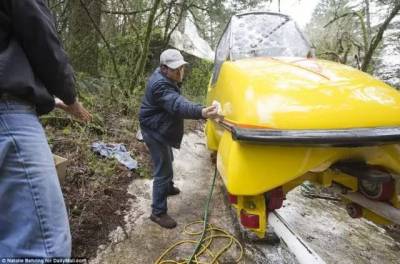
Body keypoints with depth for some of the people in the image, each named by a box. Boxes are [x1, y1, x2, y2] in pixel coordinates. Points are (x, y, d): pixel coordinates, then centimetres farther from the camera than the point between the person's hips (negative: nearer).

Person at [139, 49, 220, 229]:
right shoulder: (160, 85, -31)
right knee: (163, 171, -6)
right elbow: (178, 106, -49)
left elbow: (176, 103, 20)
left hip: (162, 130, 10)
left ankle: (168, 187, 53)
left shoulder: (166, 78, 4)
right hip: (154, 132, -10)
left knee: (168, 161, 28)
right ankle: (158, 212, 7)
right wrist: (201, 112, -63)